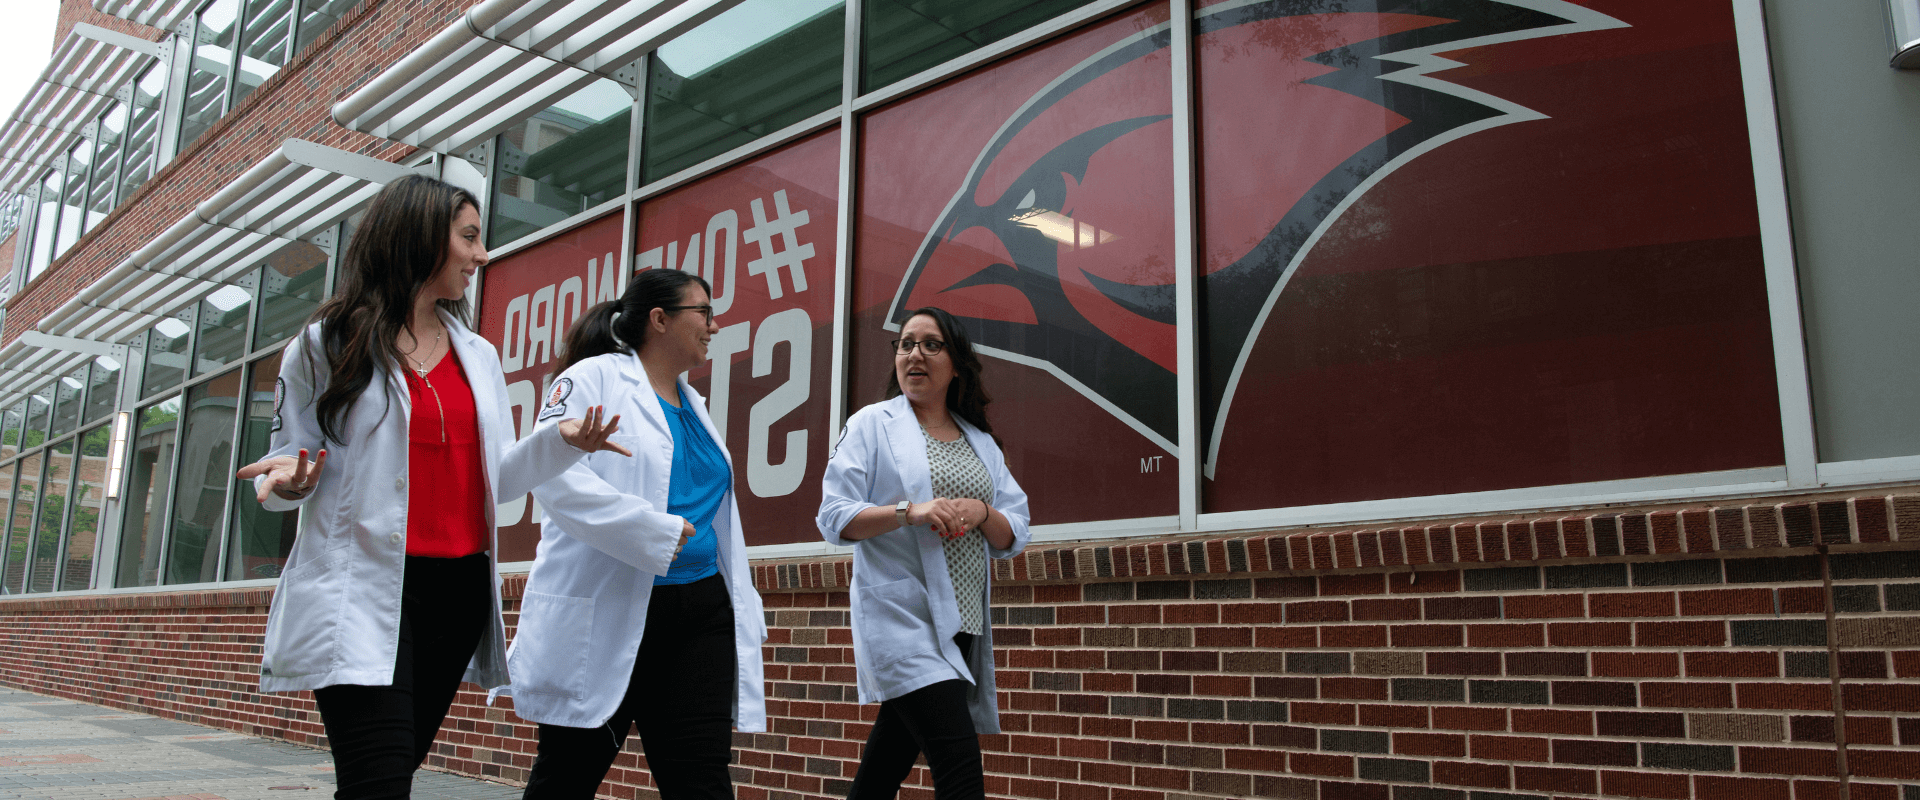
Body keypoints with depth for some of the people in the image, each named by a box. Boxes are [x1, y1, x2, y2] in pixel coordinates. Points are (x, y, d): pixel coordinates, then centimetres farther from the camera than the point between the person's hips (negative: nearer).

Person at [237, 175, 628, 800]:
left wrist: (562, 442, -3)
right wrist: (286, 481, -20)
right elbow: (292, 454, 4)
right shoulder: (327, 344, 2)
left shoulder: (479, 356, 15)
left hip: (459, 589, 5)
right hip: (364, 590, -5)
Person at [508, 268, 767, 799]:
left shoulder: (695, 406, 18)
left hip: (700, 613, 6)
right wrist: (659, 533, -19)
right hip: (604, 615, -6)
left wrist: (745, 612, 16)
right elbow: (552, 473, -19)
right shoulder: (594, 377, -4)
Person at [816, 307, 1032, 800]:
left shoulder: (981, 441, 15)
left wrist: (981, 512, -9)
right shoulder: (872, 424, 2)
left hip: (961, 625, 5)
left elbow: (1013, 538, 12)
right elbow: (834, 519, -6)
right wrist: (910, 511, -19)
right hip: (903, 617, -5)